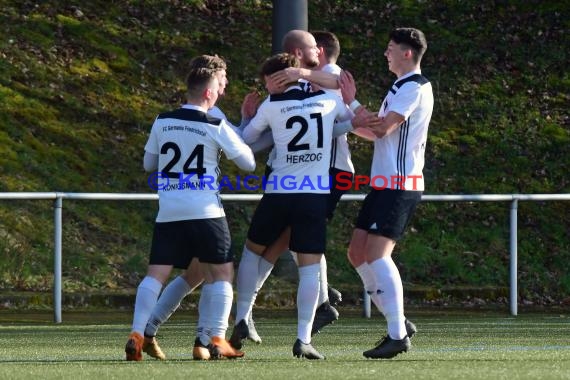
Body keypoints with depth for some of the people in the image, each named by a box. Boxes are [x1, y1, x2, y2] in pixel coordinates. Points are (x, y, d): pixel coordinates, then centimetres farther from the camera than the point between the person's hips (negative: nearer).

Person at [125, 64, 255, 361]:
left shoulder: (162, 122, 7)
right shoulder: (216, 127, -4)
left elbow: (148, 164, 20)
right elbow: (248, 163, 5)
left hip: (168, 211, 3)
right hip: (205, 211, -3)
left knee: (156, 273, 2)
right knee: (222, 272, 8)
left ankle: (136, 335, -12)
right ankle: (217, 339, -1)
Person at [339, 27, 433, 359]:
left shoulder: (414, 88, -12)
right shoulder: (403, 87, 20)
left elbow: (380, 129, -18)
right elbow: (380, 133, 23)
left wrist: (351, 104, -8)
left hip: (398, 186, -10)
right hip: (385, 184, 10)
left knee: (377, 255, -16)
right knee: (358, 253, 9)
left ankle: (398, 335, -17)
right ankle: (398, 323, 13)